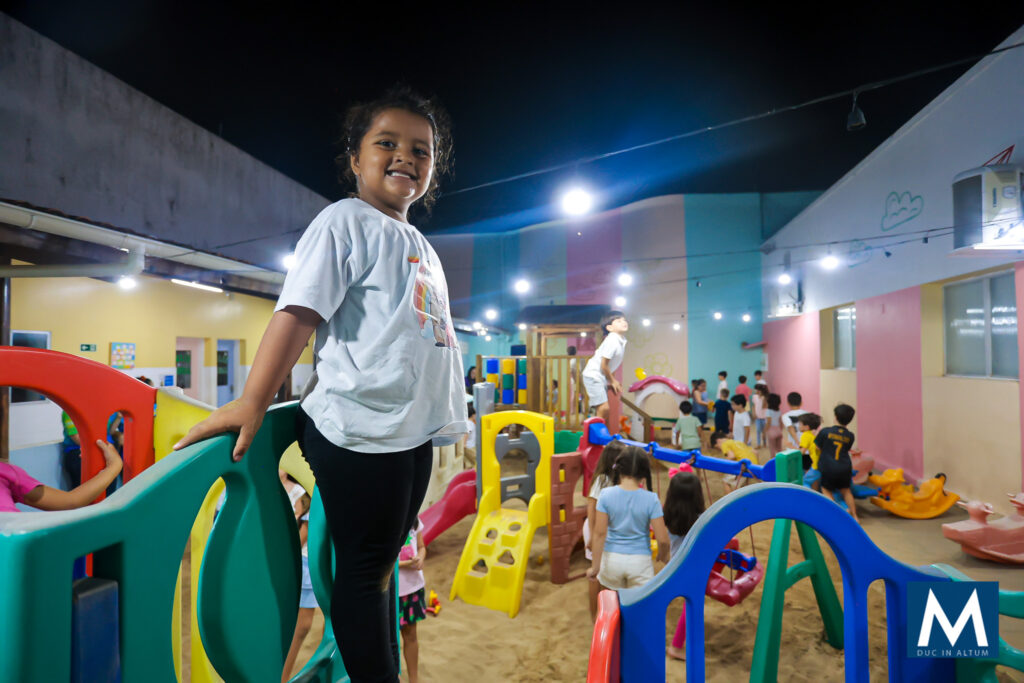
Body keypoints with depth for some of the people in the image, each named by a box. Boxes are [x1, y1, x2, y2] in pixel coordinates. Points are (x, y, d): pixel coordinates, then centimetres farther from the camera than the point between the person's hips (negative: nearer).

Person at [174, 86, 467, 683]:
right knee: (364, 565, 3)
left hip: (413, 429, 8)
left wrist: (447, 414, 25)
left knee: (385, 561, 19)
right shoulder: (346, 221, -3)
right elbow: (299, 311, -13)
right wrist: (252, 402, -20)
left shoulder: (421, 246, 20)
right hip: (360, 429, -8)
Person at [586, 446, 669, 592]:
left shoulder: (606, 495, -11)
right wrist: (662, 556, 10)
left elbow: (599, 533, -12)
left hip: (612, 559, 1)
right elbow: (662, 539, -11)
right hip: (640, 561, -1)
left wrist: (595, 566, -4)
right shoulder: (651, 499, -12)